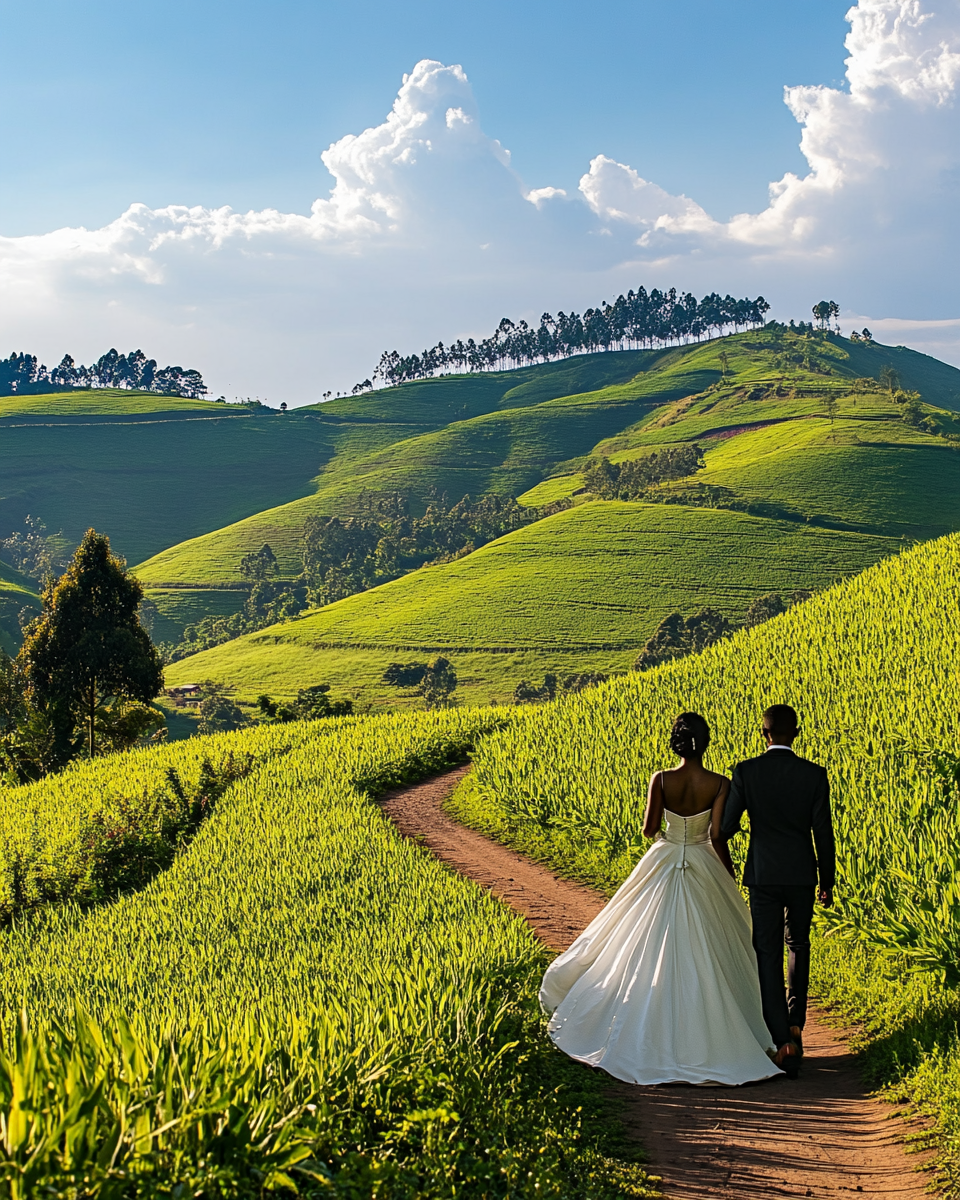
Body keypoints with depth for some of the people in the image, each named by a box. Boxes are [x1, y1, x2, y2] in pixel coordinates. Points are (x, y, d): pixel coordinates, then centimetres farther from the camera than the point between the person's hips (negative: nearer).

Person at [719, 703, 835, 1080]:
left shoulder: (746, 772, -8)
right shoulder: (815, 775, -5)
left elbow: (726, 827, -4)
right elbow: (823, 833, -2)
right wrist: (827, 882, 10)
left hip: (763, 875, -1)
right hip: (801, 875, 1)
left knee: (768, 955, 2)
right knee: (797, 946, 23)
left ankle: (783, 1039, -5)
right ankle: (795, 1020, 23)